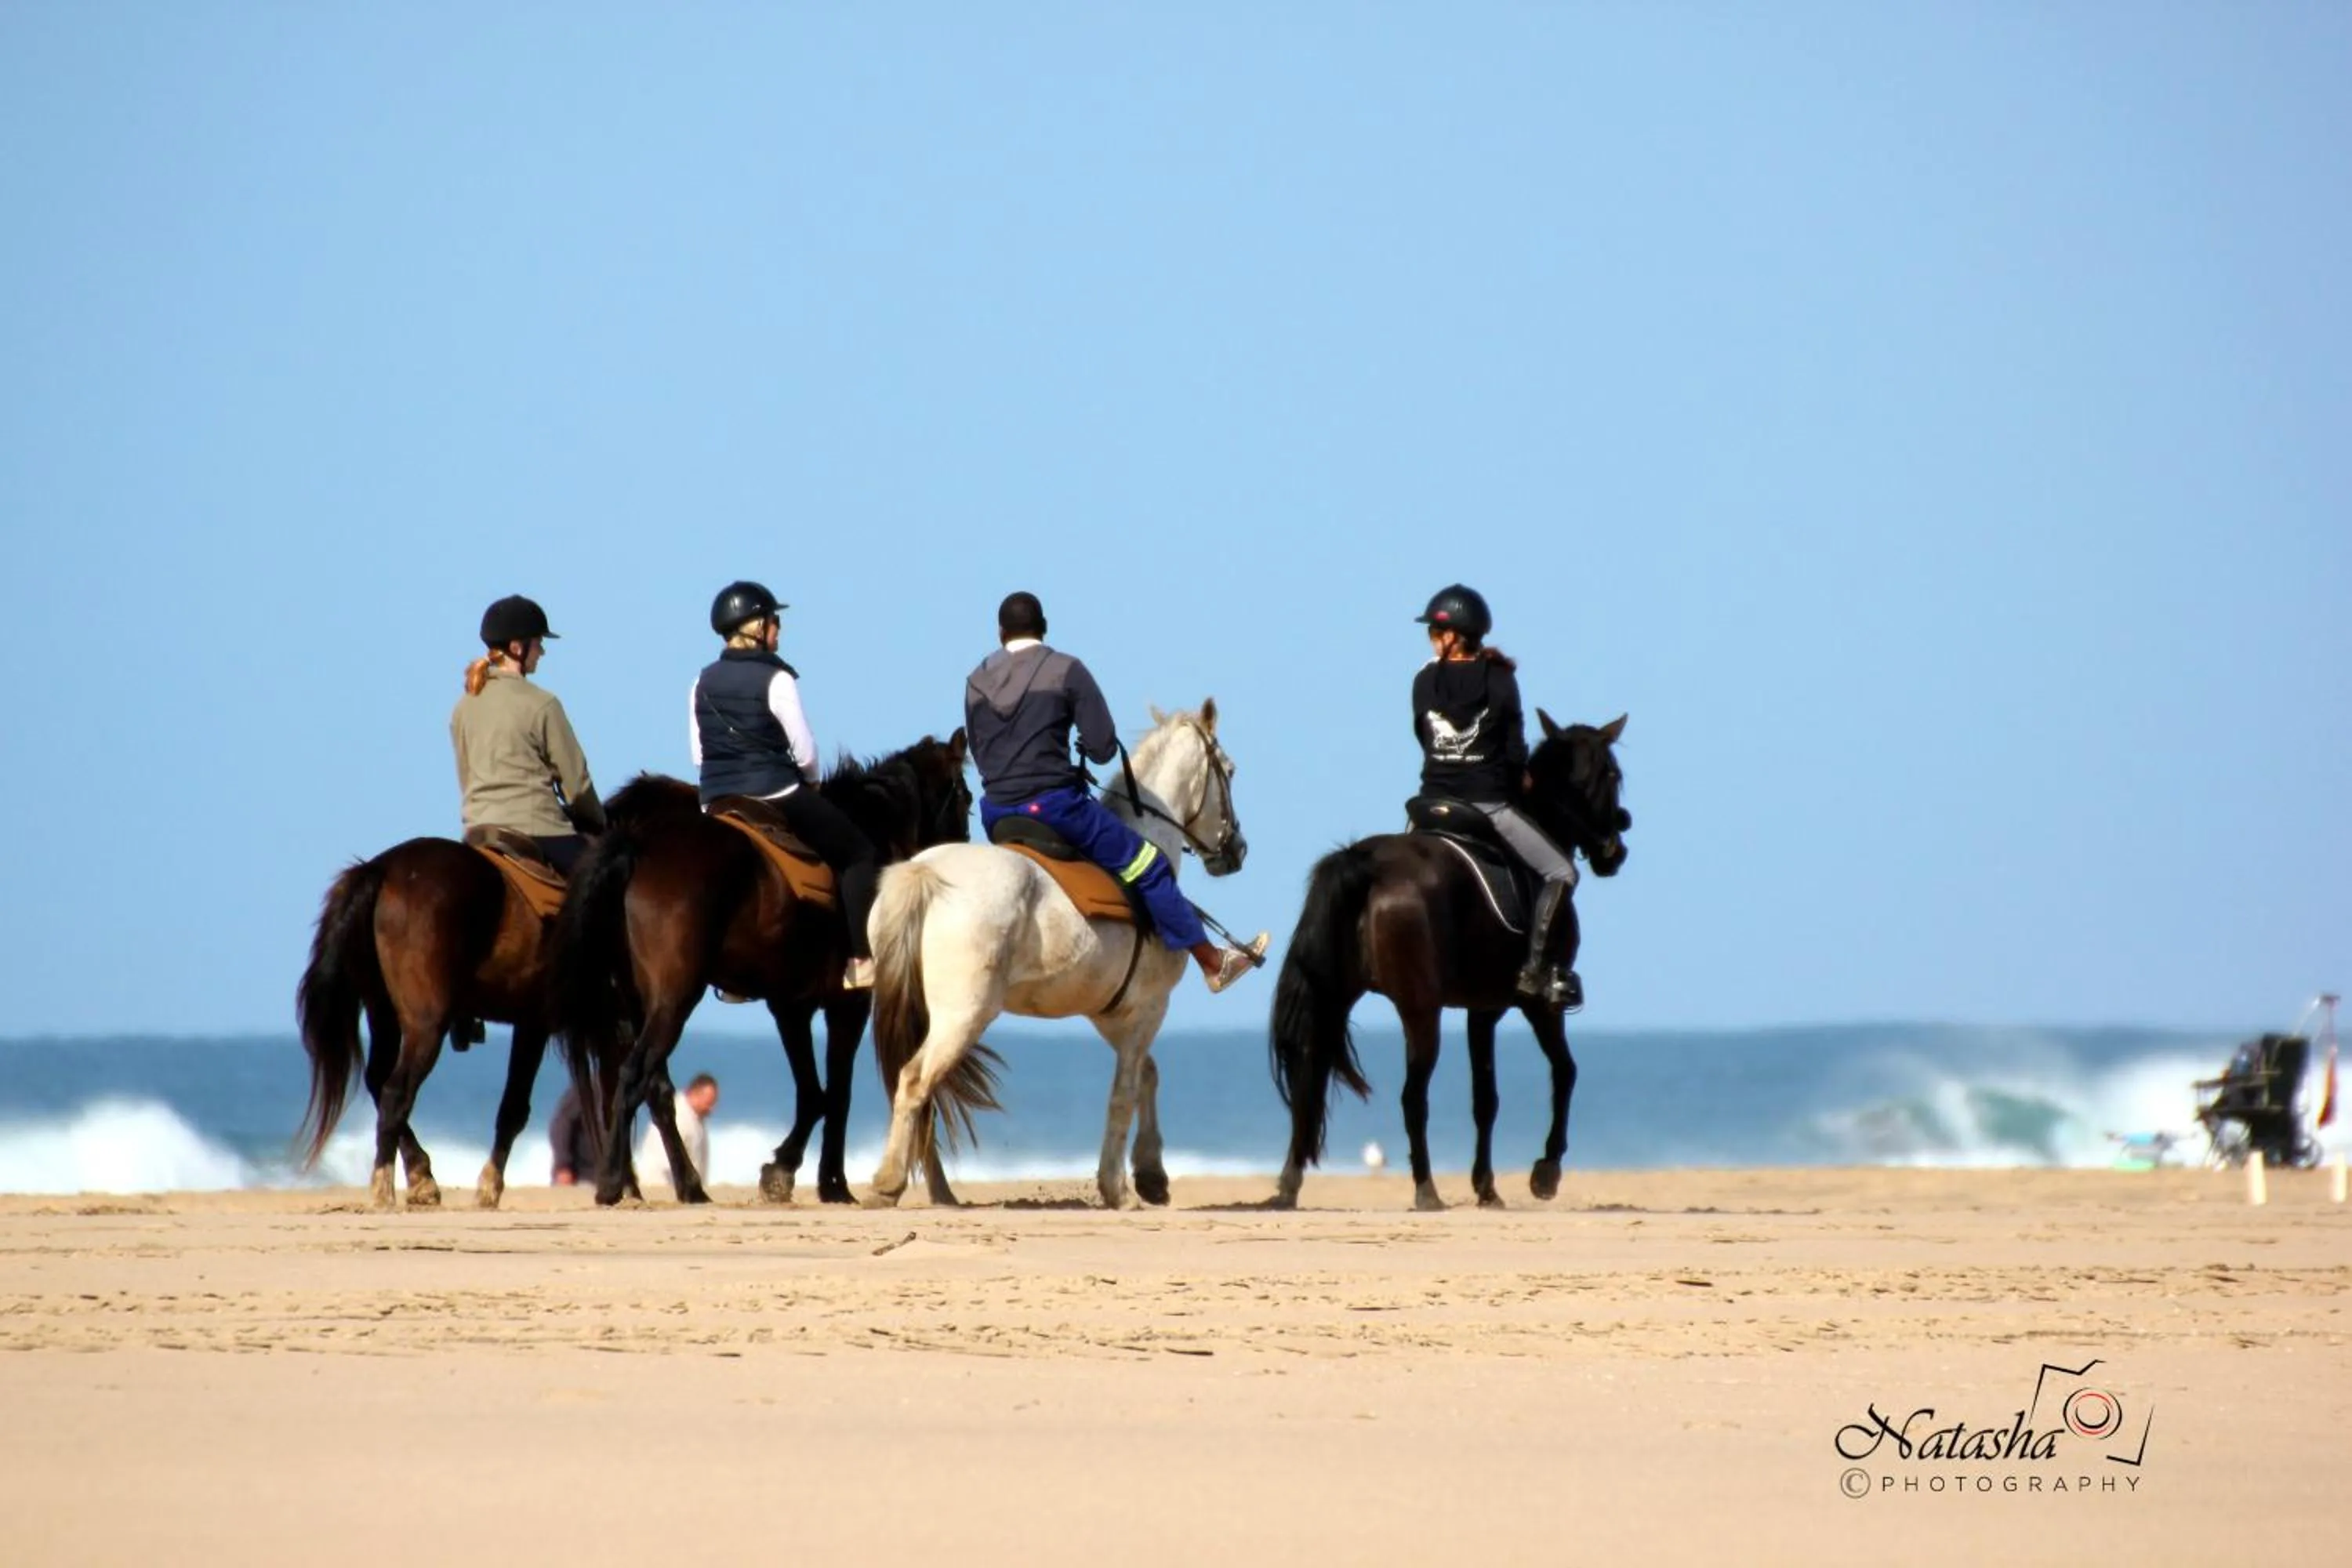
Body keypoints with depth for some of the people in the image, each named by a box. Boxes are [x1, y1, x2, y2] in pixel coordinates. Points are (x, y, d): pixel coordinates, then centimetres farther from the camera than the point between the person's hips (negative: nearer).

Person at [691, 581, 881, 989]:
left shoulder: (703, 683, 6)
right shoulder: (775, 679, -12)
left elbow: (699, 753, 10)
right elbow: (805, 752, -11)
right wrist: (810, 783, 9)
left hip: (716, 802, 6)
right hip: (775, 797, -6)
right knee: (860, 853, 7)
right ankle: (861, 960, -1)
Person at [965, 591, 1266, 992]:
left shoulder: (977, 683, 7)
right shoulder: (1066, 671, -6)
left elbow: (978, 754, 14)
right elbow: (1104, 748, -8)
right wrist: (1087, 749, 14)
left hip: (995, 813, 5)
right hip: (1053, 804, -5)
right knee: (1147, 867, 6)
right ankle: (1214, 962, 9)